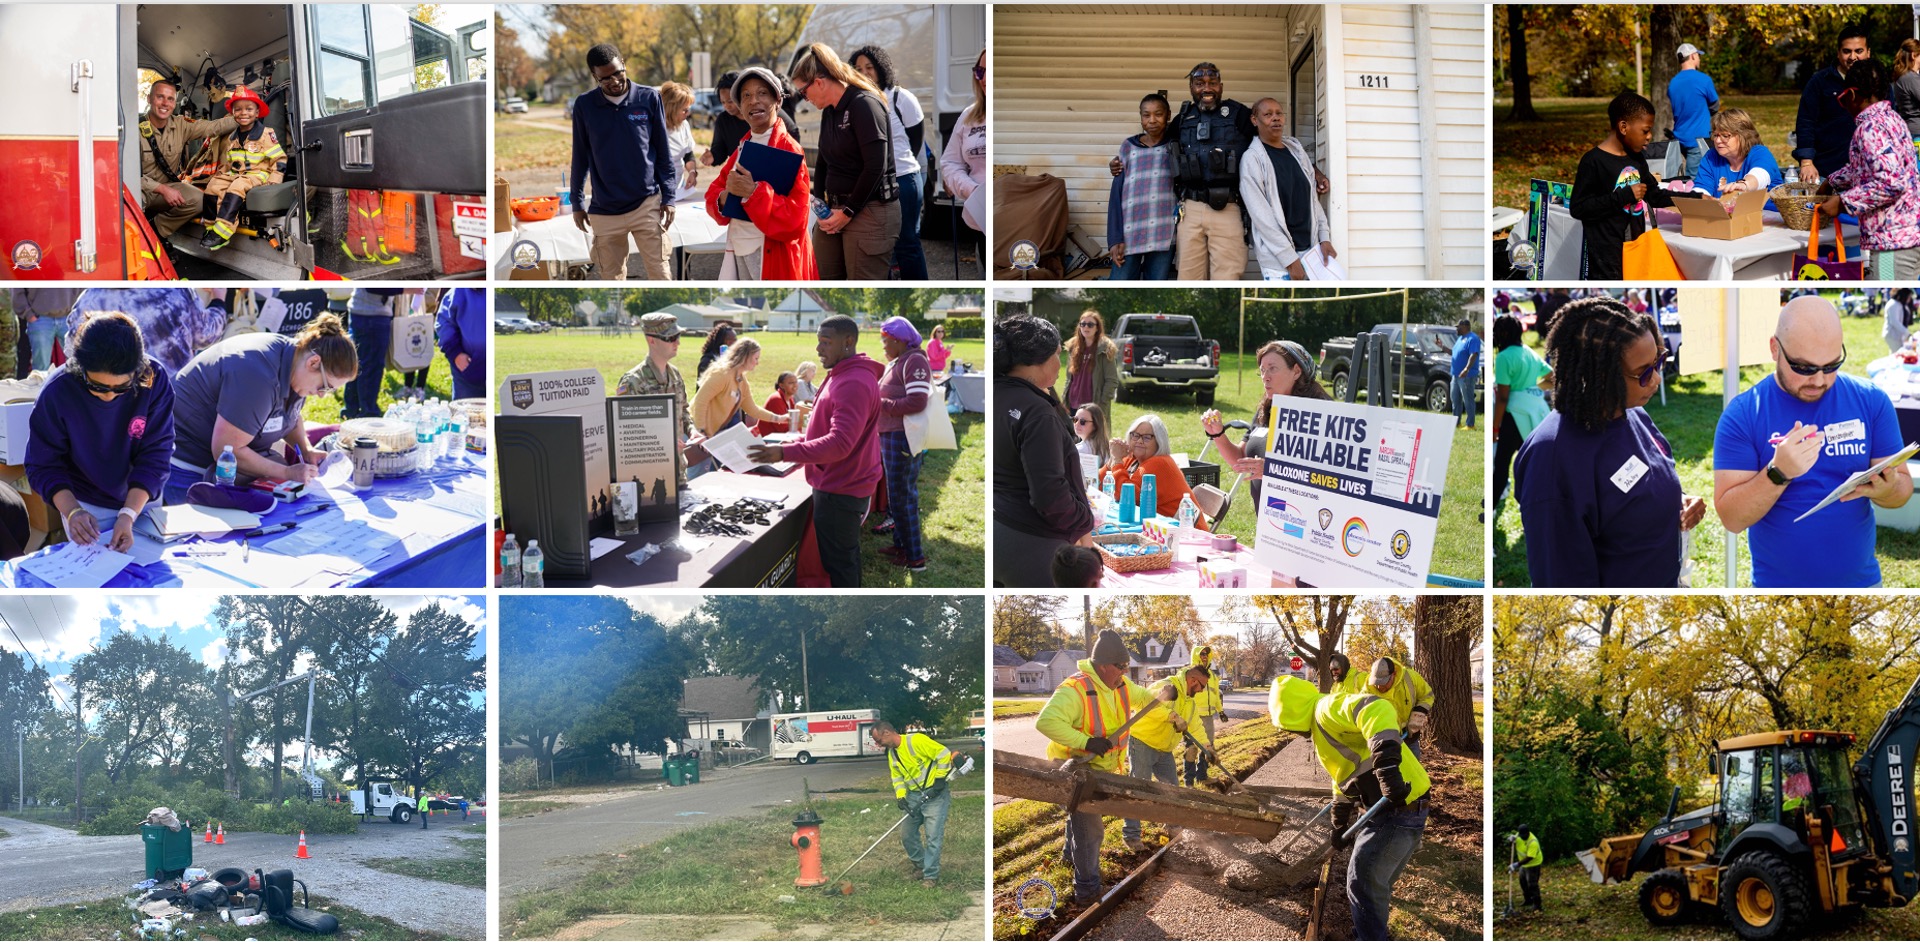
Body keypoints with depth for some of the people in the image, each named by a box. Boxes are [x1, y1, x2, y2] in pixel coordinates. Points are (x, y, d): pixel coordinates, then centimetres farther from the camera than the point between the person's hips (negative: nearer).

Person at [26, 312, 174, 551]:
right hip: (87, 506, -1)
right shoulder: (57, 392, -25)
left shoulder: (155, 379, -25)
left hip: (144, 498, 1)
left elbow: (155, 456, -21)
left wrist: (128, 515, -32)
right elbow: (43, 466, -17)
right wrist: (72, 512, -34)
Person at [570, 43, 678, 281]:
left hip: (647, 204, -1)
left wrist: (669, 197, -1)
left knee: (659, 274, -1)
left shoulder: (649, 98, -3)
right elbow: (581, 156, 9)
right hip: (604, 210, 1)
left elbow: (664, 151, 3)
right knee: (612, 279, 8)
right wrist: (577, 202, 8)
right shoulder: (584, 105, 0)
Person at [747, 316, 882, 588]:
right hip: (841, 485, 11)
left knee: (838, 562, -3)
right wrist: (795, 443, 11)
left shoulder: (853, 383, -24)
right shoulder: (844, 376, 12)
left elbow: (839, 443, -31)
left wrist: (785, 453, -34)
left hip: (839, 492, -11)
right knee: (846, 556, 20)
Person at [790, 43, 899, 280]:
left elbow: (876, 167, -18)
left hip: (870, 212, -9)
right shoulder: (829, 111, 14)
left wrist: (848, 212, -13)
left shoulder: (865, 105, -13)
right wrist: (819, 202, 6)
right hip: (835, 208, 9)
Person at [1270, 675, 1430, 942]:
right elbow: (1344, 778, 33)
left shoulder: (1329, 708, -15)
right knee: (1375, 876, 29)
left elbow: (1376, 710, -36)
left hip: (1400, 807, -11)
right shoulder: (1324, 727, 20)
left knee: (1365, 879, -5)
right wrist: (1340, 826, 39)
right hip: (1390, 807, 11)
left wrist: (1386, 763, -46)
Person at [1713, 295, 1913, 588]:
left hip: (1861, 579, 2)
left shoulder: (1871, 401, -5)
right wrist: (1777, 473, -31)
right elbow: (1731, 518, -15)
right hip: (1776, 582, -2)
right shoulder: (1742, 413, -12)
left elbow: (1904, 489, 0)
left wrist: (1886, 489, -23)